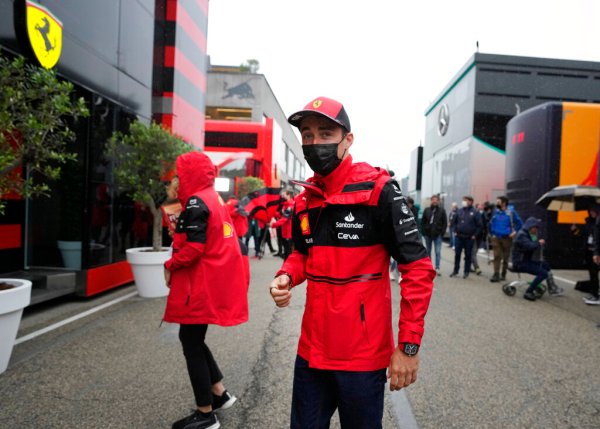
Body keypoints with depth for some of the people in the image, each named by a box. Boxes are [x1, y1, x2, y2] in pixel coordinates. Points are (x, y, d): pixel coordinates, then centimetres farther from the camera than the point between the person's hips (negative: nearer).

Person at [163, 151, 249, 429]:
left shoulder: (196, 202, -15)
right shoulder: (214, 198, 14)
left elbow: (194, 247, -21)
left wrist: (170, 265, -7)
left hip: (201, 286, -9)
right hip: (215, 283, 10)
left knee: (191, 343, 3)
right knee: (193, 340, 21)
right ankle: (219, 392, 29)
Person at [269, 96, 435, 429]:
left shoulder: (378, 190, -13)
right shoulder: (304, 200, 5)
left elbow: (418, 269, -14)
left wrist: (409, 345, -16)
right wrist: (286, 276, -3)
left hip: (362, 353, -5)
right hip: (311, 350, 6)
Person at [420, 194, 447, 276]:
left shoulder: (442, 210, 0)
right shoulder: (427, 210, 3)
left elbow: (445, 222, 0)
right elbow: (423, 221, 5)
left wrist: (442, 232, -7)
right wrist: (424, 231, -3)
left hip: (437, 235, -2)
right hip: (428, 234, 2)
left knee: (438, 252, -6)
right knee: (428, 251, 12)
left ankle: (437, 268, -2)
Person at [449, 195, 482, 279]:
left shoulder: (475, 212, -5)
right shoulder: (459, 211, 6)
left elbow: (479, 225, -5)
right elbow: (454, 221, 15)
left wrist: (474, 235, -8)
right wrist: (455, 231, 6)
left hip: (469, 238, -3)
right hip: (459, 237, 3)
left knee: (468, 255, 6)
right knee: (457, 254, 6)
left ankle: (466, 272, 16)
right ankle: (455, 271, 15)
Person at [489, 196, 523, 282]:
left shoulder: (511, 211, -5)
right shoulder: (495, 211, 4)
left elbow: (519, 223, 1)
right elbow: (491, 223, 14)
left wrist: (515, 232, -6)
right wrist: (492, 233, 8)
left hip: (507, 238, -2)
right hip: (496, 238, 2)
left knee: (505, 257, 9)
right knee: (496, 256, -6)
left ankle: (503, 275, 21)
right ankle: (496, 275, -7)